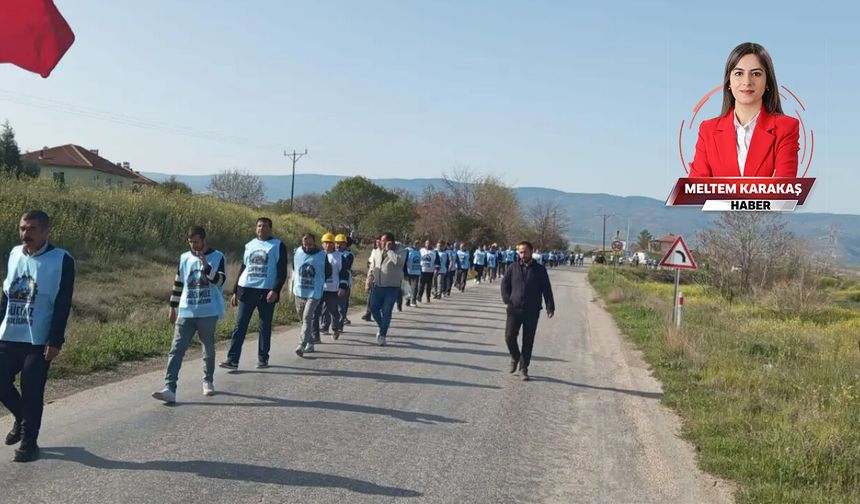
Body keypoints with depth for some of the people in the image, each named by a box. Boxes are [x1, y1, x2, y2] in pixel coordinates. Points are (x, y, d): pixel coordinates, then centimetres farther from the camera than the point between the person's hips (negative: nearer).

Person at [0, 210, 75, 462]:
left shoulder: (61, 260, -10)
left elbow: (63, 304, -11)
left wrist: (55, 341, -14)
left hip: (39, 340, -5)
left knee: (32, 392, 0)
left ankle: (28, 441, 15)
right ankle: (22, 419, 35)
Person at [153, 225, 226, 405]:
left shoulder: (217, 257, -2)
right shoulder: (184, 258, 9)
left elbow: (220, 280, -15)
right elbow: (178, 283, 15)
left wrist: (206, 266, -26)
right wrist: (172, 306, 15)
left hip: (209, 313, -2)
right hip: (186, 312, 3)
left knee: (209, 349, 10)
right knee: (176, 349, -8)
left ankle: (208, 382, 29)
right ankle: (169, 389, -12)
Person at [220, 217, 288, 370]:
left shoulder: (278, 246, 1)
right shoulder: (249, 245, 14)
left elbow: (282, 272, -6)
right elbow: (243, 269, 18)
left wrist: (275, 290, -18)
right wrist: (235, 291, 13)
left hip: (267, 292, -3)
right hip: (246, 291, 3)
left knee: (265, 327, 6)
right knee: (240, 325, -2)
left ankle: (263, 358, 17)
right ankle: (232, 359, -3)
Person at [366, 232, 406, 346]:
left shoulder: (399, 251, -9)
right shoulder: (377, 252, 8)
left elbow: (398, 261, -31)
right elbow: (372, 267, 18)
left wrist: (389, 250, -21)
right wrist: (369, 280, 12)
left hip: (392, 287, -5)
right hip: (378, 286, 5)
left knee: (386, 312, -1)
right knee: (374, 309, 7)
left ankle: (382, 335, 9)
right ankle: (382, 327, 32)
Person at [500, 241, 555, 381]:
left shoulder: (539, 270, 2)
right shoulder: (513, 269, 6)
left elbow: (547, 289, 2)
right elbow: (504, 284, 11)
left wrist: (550, 307, -4)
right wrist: (507, 300, -2)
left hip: (532, 311, -1)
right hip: (514, 309, 1)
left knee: (528, 341, 3)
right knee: (509, 336, -6)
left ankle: (523, 367, 15)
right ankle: (515, 357, 22)